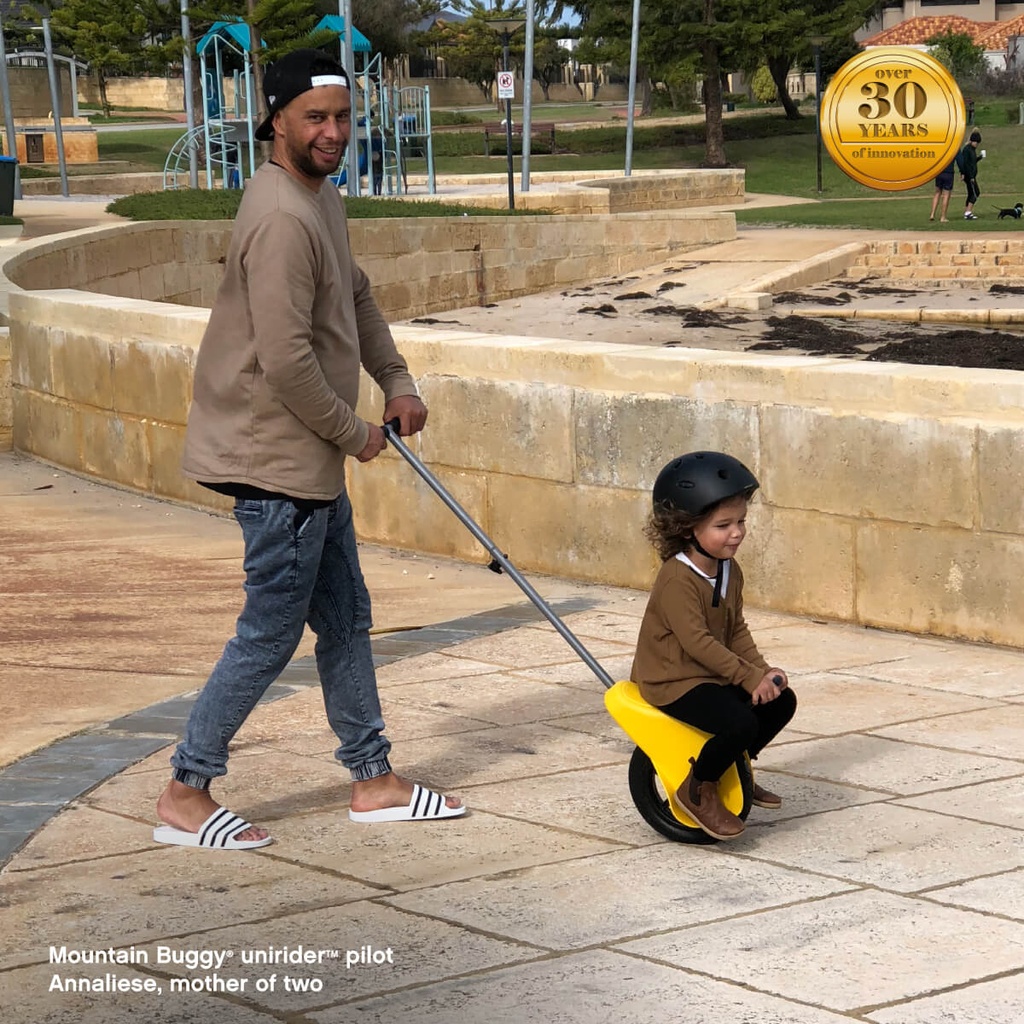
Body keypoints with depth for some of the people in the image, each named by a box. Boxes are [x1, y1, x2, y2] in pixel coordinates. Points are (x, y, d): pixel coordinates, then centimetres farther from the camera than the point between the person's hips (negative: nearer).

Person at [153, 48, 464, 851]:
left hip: (312, 460, 10)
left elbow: (357, 299, 25)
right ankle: (186, 793, 10)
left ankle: (374, 780, 27)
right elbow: (287, 361, -26)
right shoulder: (282, 219, -23)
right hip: (279, 461, -10)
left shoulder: (323, 200, 10)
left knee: (346, 620, 16)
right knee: (272, 633, -2)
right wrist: (355, 433, -13)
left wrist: (396, 382, 14)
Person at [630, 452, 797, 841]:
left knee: (782, 700, 2)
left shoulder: (730, 570, 6)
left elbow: (737, 630, 10)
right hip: (673, 681, -9)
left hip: (714, 674, 9)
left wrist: (763, 670, -6)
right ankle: (697, 790, -5)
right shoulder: (677, 579, -23)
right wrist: (749, 677, -28)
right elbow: (697, 641, -28)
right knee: (740, 722, -28)